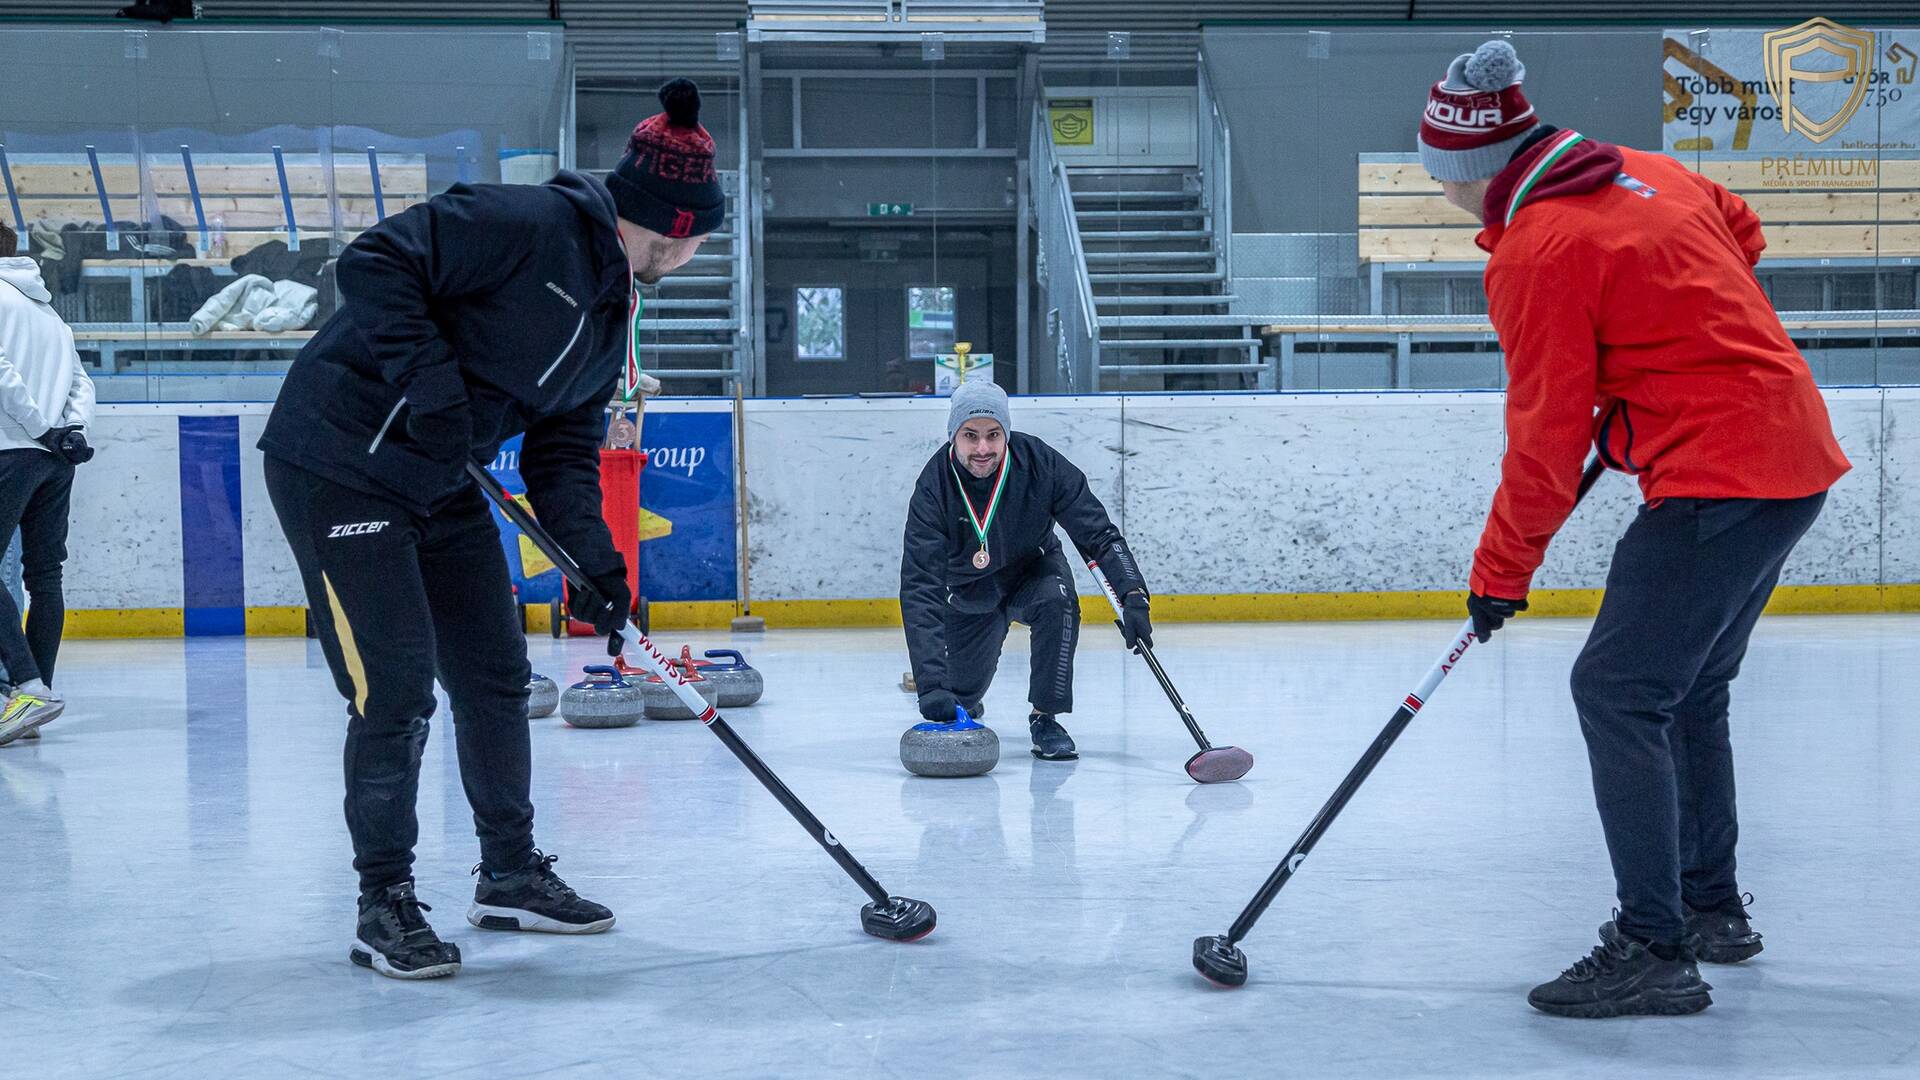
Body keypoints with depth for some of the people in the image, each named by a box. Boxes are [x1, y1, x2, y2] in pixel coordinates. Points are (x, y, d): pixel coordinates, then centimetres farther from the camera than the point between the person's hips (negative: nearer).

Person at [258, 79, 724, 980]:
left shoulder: (611, 313, 10)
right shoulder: (524, 223, -18)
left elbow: (564, 447, 10)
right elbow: (375, 262, -23)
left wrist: (593, 553, -2)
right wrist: (429, 379, -28)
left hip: (445, 483, 10)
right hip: (340, 463, -9)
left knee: (495, 672, 12)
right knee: (395, 687, -9)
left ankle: (510, 872, 28)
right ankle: (384, 904, 5)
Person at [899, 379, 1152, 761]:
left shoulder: (1040, 463, -29)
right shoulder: (934, 487, -32)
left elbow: (1099, 533, -22)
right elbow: (919, 587, -37)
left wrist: (1133, 596, -38)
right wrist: (931, 684, -47)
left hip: (1033, 569, 0)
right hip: (968, 592, 0)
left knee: (1059, 600, -32)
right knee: (957, 694, 1)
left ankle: (1045, 719, -16)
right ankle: (963, 702, 43)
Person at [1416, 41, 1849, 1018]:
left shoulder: (1535, 251, -15)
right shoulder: (1646, 172, 11)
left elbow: (1547, 438, -13)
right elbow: (1741, 234, 30)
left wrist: (1501, 573, -2)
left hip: (1717, 480, -10)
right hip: (1797, 452, 10)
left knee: (1617, 691, -8)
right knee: (1689, 689, 20)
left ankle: (1654, 951, -9)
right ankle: (1712, 909, 32)